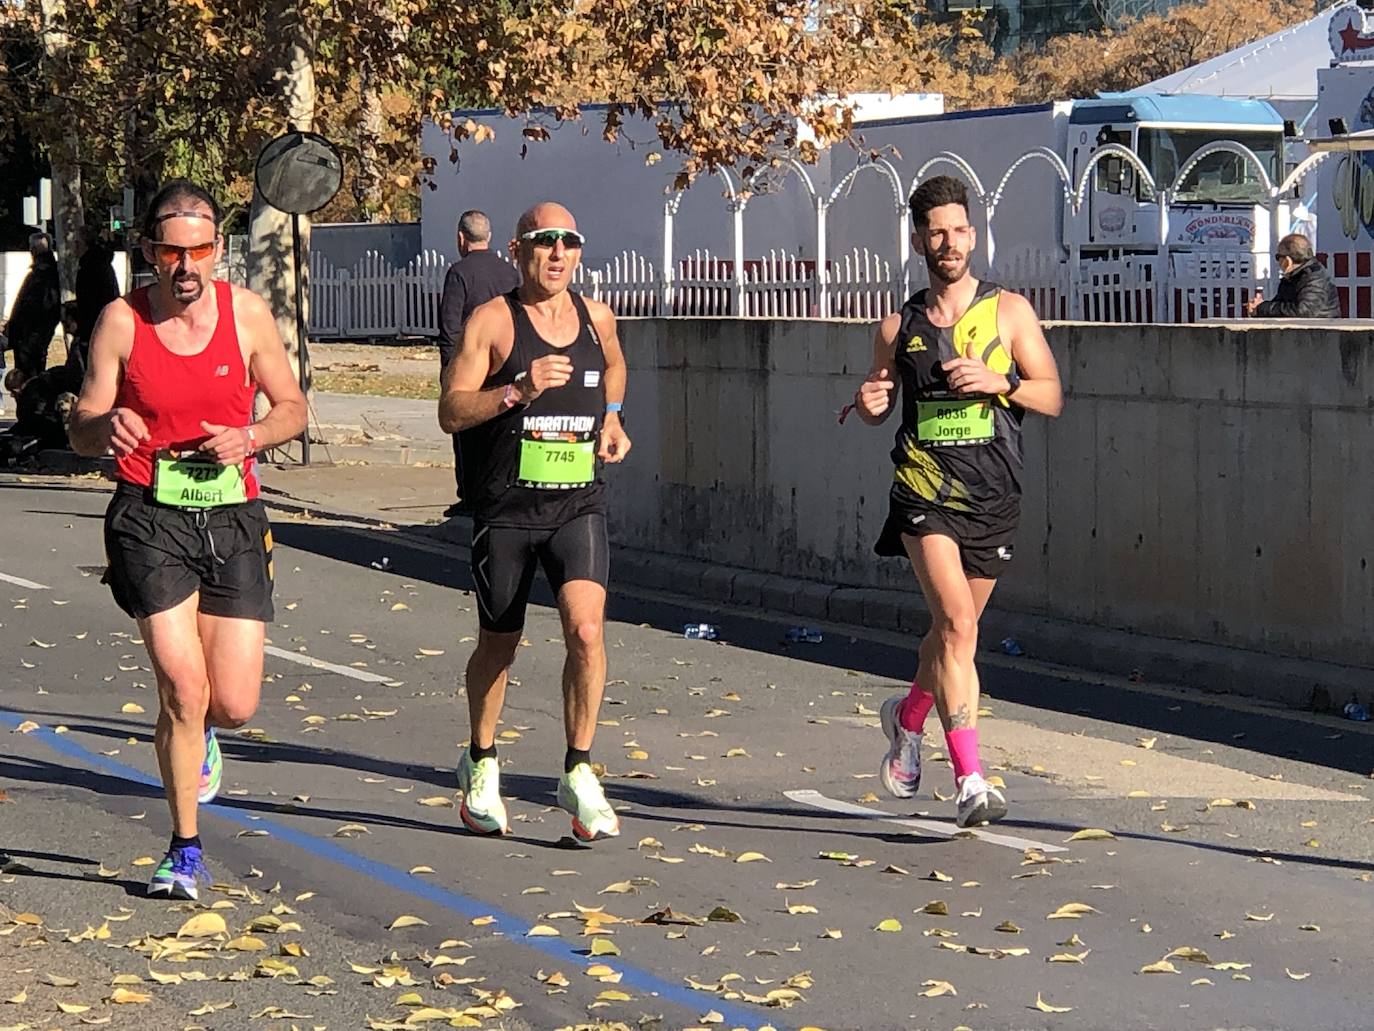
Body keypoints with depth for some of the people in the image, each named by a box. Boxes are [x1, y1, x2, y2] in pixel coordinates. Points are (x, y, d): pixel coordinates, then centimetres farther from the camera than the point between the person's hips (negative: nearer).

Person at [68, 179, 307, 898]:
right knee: (183, 685, -14)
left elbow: (291, 408, 11)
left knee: (234, 704, -1)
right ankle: (185, 848, 6)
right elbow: (80, 431, 2)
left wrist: (249, 438, -11)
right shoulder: (121, 321, -2)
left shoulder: (246, 313, 1)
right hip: (149, 517, -2)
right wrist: (107, 426, -22)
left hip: (233, 519, 2)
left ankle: (197, 733, 39)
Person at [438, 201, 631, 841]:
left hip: (579, 505, 2)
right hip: (505, 507, -2)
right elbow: (450, 411, -13)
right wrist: (520, 389, -25)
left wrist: (611, 419, 14)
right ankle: (481, 764, 34)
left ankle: (578, 772, -7)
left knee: (586, 628, -19)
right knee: (498, 646, 11)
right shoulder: (491, 321, -6)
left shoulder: (597, 318, 7)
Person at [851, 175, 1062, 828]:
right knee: (956, 623, -20)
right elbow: (880, 401, 20)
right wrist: (869, 404, -4)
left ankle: (907, 716, 46)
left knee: (954, 629, 14)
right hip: (925, 491, -1)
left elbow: (1052, 397, 2)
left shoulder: (1008, 311, 4)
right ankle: (970, 781, -23)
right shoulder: (899, 327, 8)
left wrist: (998, 382, -16)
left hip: (992, 497, 1)